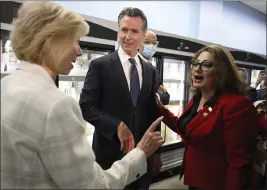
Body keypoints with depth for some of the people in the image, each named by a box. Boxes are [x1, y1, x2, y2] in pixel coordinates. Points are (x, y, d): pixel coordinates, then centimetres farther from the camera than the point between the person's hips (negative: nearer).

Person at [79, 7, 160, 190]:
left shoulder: (150, 71, 7)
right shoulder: (100, 65, -8)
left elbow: (152, 113, 11)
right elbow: (86, 107, -12)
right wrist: (117, 126, -22)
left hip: (142, 151, 5)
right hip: (110, 152, -4)